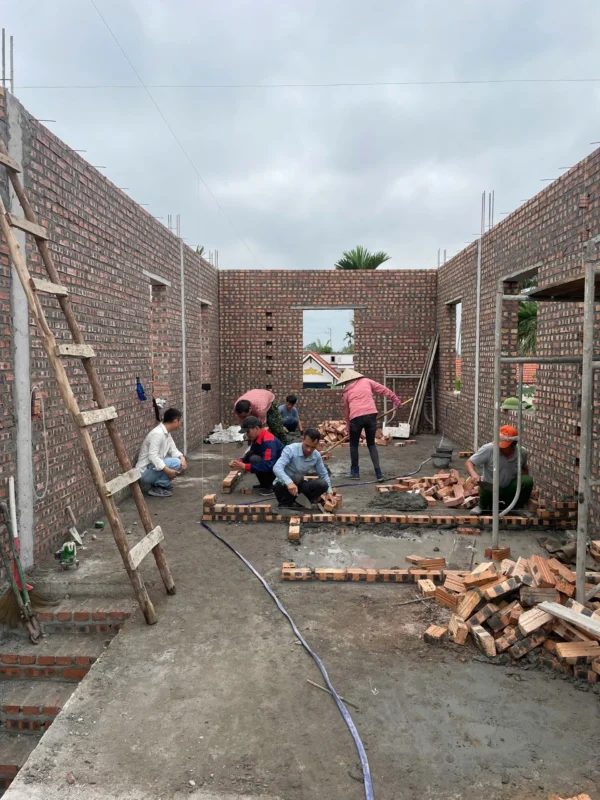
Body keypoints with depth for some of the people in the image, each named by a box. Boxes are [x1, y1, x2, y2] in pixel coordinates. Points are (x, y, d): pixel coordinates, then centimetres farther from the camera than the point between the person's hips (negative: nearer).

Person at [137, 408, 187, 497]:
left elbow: (173, 450, 5)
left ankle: (156, 483, 11)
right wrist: (167, 470, -34)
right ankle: (157, 488, -9)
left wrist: (182, 458, -15)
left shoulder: (166, 432, 7)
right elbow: (152, 456, -30)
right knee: (176, 462, -23)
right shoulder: (158, 433, -23)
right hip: (145, 473, -10)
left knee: (181, 462, 9)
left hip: (154, 467, 10)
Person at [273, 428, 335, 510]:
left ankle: (298, 504, -5)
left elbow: (324, 475, 9)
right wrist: (289, 482, -53)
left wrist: (329, 492, -4)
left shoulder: (317, 456, -5)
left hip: (298, 486, 5)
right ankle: (284, 504, -15)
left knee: (322, 484, -17)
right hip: (282, 485, -5)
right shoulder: (290, 449, -23)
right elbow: (277, 468, -37)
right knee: (298, 477, -36)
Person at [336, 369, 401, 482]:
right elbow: (383, 390, 14)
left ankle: (355, 472, 23)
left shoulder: (347, 392, 18)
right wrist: (395, 400, 20)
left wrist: (349, 428, 30)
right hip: (371, 415, 1)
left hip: (356, 417, -1)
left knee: (354, 444, 19)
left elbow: (347, 412, 23)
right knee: (371, 444, 17)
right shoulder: (366, 381, 18)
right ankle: (378, 473, 10)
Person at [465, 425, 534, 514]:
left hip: (510, 491, 3)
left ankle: (514, 508, 2)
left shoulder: (522, 453, -10)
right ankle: (482, 507, 0)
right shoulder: (488, 449, -22)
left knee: (528, 480, -25)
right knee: (486, 489, -38)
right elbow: (469, 463, -19)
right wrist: (474, 474, -40)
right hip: (491, 488, -3)